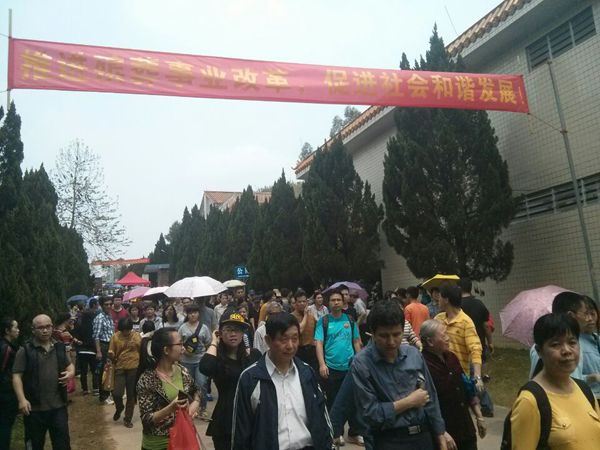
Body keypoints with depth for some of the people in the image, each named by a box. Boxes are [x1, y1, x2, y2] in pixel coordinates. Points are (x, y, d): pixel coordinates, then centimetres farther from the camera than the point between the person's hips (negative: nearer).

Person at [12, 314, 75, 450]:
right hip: (34, 407, -3)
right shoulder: (25, 350, -6)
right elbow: (17, 376, -8)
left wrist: (71, 373, -5)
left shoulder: (59, 347, 6)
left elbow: (69, 365, 18)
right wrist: (22, 399, -17)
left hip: (58, 406, 3)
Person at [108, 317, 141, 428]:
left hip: (134, 368, 0)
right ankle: (119, 408, 25)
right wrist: (111, 356, -23)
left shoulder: (137, 336, -1)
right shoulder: (115, 337, -3)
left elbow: (142, 351, 7)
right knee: (116, 393, -10)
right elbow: (111, 354, 1)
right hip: (120, 368, 0)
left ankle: (127, 419, 22)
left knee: (131, 395, 6)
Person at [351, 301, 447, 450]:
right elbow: (370, 413, -19)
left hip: (424, 435, 5)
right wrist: (409, 402, -13)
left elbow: (430, 398, 6)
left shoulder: (414, 354, -2)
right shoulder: (361, 364, -17)